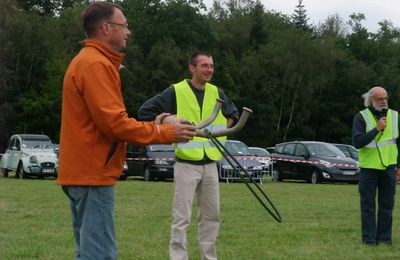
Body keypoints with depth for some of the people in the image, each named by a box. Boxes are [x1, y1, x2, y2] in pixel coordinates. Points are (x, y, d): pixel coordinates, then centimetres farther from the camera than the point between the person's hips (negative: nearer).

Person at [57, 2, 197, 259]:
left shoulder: (87, 61, 19)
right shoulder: (97, 64, -14)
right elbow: (114, 124, -19)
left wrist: (151, 126, 11)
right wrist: (166, 133, -12)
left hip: (83, 172, 10)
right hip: (93, 174, -10)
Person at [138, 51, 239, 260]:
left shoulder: (217, 93, 8)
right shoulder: (176, 92, -8)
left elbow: (233, 113, 26)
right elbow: (146, 111, -8)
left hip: (210, 164, 6)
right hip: (186, 164, -5)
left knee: (212, 216, 11)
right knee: (182, 217, -5)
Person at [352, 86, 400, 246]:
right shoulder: (361, 117, -5)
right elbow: (357, 142, -15)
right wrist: (376, 129, -22)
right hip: (368, 167, -3)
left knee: (387, 204, 4)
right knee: (368, 204, -1)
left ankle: (385, 237, 11)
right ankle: (369, 238, 4)